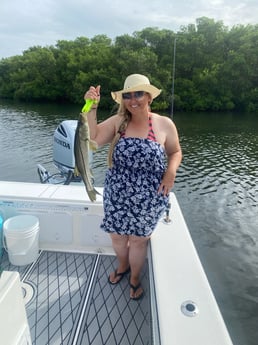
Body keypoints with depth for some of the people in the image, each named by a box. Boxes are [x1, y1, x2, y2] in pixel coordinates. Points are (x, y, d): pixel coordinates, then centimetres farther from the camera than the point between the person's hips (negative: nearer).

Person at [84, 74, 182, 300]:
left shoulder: (165, 124, -7)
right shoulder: (117, 121, -4)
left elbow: (175, 152, 5)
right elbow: (92, 139, -14)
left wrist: (171, 171, -14)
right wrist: (92, 107, -20)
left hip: (148, 197, -2)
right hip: (117, 194, 2)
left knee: (138, 239, 14)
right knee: (117, 235, 18)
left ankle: (135, 279, 44)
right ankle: (123, 267, 52)